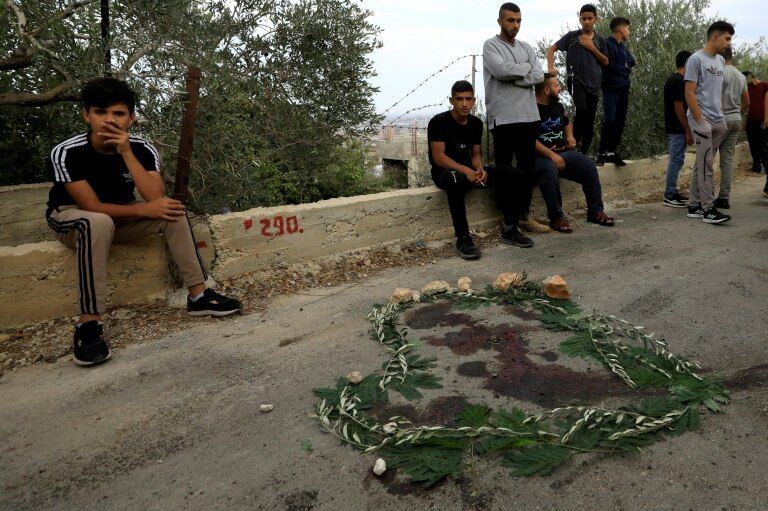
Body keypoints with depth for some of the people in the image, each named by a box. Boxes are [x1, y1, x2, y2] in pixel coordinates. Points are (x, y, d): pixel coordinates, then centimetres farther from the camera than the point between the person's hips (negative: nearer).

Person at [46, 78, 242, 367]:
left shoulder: (142, 148, -15)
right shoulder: (66, 153, -24)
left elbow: (156, 199, -28)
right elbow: (93, 207, -25)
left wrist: (126, 152, -32)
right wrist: (144, 210, -29)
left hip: (119, 216, 4)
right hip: (72, 217, -4)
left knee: (171, 211, -19)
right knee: (99, 223, -39)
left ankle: (198, 296, -16)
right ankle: (89, 325, -37)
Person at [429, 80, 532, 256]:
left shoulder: (476, 123, 8)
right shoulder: (438, 122, -11)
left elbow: (476, 154, 12)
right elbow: (438, 157, -17)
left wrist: (479, 169, -12)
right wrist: (466, 171, -28)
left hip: (469, 170, 6)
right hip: (444, 171, -6)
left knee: (513, 176, -12)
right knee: (456, 179, -44)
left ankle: (509, 230, -5)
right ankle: (462, 238, -35)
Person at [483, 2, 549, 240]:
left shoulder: (527, 48, 16)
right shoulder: (490, 46, 0)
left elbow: (539, 76, 2)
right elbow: (501, 70, -18)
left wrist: (512, 78, -9)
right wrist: (525, 68, -2)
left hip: (528, 116, 6)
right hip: (503, 118, -5)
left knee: (528, 168, 7)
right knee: (504, 170, 0)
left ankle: (524, 215, 16)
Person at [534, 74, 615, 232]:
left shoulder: (557, 106, 17)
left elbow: (567, 123, 37)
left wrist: (569, 135, 14)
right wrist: (551, 155, -25)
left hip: (563, 152, 8)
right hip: (541, 156, -8)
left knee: (589, 165, -12)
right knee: (550, 170, -38)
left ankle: (595, 211, -4)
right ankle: (556, 217, -28)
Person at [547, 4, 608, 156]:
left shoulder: (600, 40, 11)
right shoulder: (572, 36, 2)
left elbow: (606, 62, 8)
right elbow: (552, 49, 1)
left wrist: (592, 48, -4)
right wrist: (551, 66, -16)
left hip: (594, 85, 4)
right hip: (577, 81, -4)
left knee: (590, 121, 4)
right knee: (581, 110, -30)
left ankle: (584, 153, 15)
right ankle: (575, 142, -10)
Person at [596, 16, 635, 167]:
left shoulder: (623, 47, 18)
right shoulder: (607, 44, -6)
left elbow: (631, 62, 10)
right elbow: (609, 65, -15)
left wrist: (619, 67, -8)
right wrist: (624, 69, -2)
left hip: (623, 89, 8)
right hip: (611, 89, -8)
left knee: (620, 121, 5)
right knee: (609, 121, -13)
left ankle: (612, 152, 10)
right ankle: (602, 153, -7)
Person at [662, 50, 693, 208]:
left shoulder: (671, 79, 14)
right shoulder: (680, 82, -17)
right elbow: (679, 108, -21)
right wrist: (688, 131, -18)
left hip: (672, 128, 10)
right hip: (678, 129, -10)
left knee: (675, 160, 15)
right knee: (677, 161, -6)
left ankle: (672, 192, 21)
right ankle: (669, 197, -3)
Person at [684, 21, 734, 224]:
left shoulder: (721, 61, 16)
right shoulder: (696, 59, -6)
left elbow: (719, 92, 21)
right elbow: (689, 93, -11)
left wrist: (722, 116, 12)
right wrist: (700, 121, -15)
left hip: (718, 121, 7)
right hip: (702, 119, -7)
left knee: (703, 164, 8)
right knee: (706, 164, -9)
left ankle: (695, 206, 12)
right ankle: (708, 209, -7)